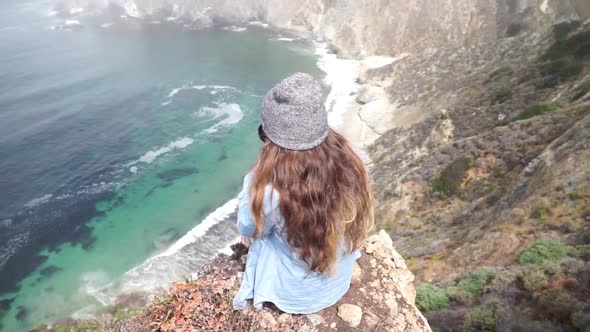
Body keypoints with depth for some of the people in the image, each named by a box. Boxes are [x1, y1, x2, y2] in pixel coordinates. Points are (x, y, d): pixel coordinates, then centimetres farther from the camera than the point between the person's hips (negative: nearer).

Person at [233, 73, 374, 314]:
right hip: (340, 282, 4)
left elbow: (248, 229, -13)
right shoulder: (346, 162, -22)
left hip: (297, 295, -4)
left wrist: (255, 178, -9)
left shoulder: (273, 191, -37)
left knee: (261, 234, 18)